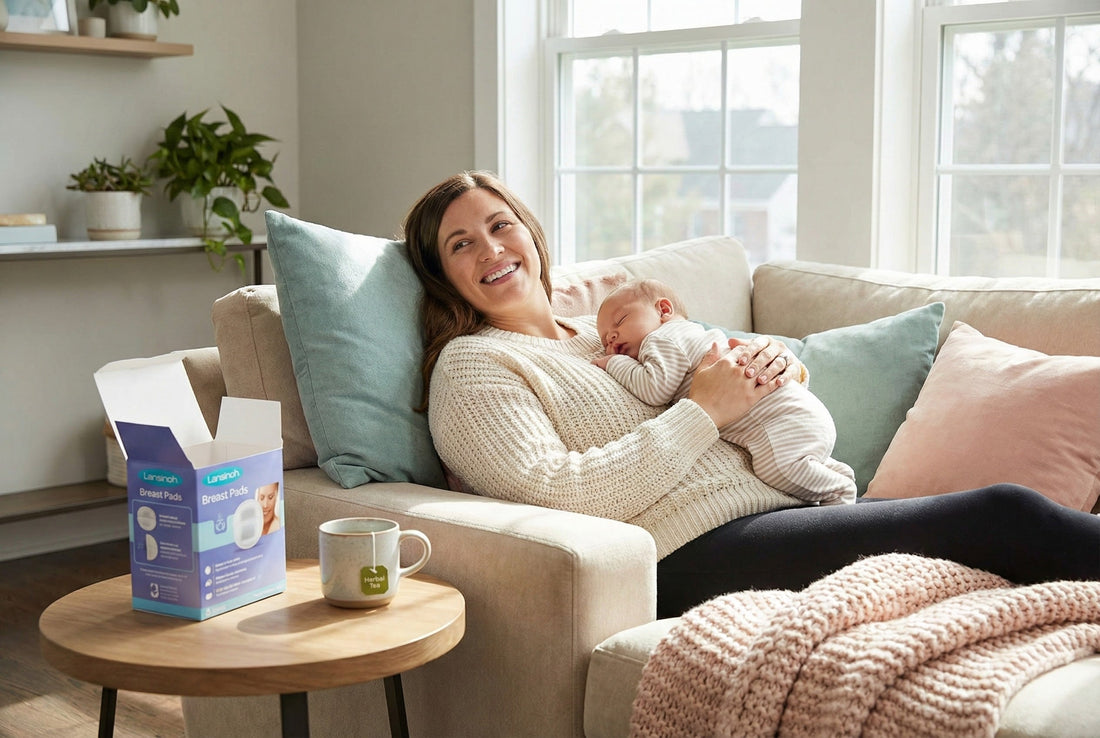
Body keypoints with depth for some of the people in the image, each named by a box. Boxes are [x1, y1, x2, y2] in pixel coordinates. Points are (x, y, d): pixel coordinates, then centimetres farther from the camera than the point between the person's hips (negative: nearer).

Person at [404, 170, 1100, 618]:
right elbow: (559, 494, -13)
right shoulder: (470, 364, 2)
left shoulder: (610, 331, 24)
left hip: (778, 507, 8)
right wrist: (703, 410, -10)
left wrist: (773, 358, 3)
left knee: (1006, 515, -11)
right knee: (1005, 516, -17)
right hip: (697, 554, -8)